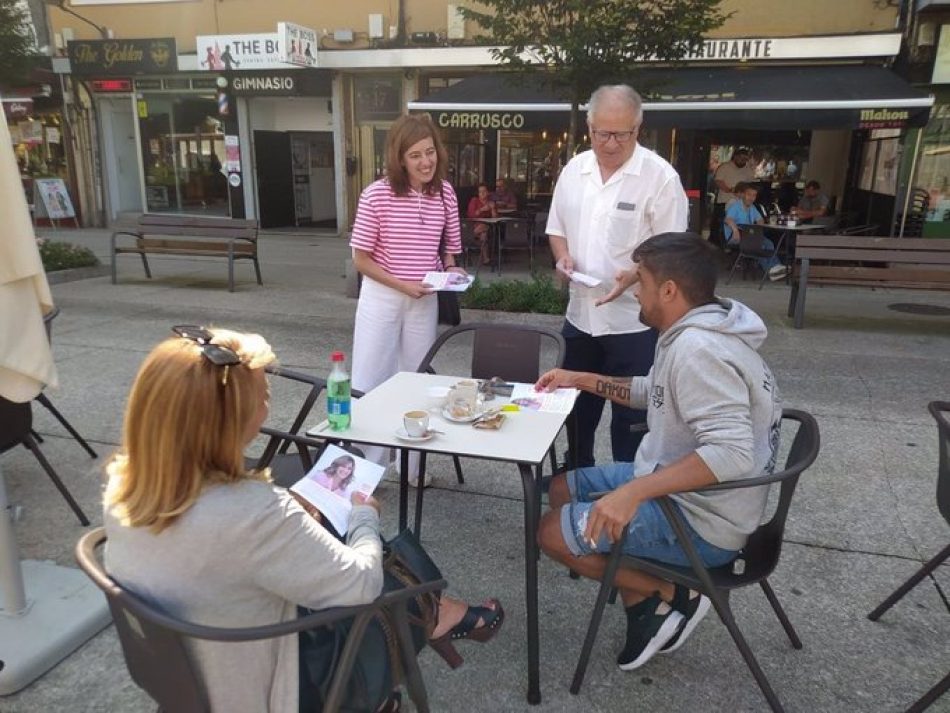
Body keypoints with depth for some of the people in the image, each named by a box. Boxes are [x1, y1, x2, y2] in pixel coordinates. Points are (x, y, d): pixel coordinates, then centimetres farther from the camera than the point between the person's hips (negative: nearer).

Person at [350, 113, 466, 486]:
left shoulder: (445, 193, -3)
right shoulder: (377, 194, -15)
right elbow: (361, 259, -9)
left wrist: (451, 271, -9)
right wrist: (402, 285, -18)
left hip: (425, 301, 4)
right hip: (381, 298, -3)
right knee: (369, 383, 3)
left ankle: (410, 466, 30)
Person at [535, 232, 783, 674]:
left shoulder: (699, 348, -27)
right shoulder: (692, 334, 6)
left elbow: (732, 452, -36)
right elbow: (653, 392, 22)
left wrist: (634, 491, -40)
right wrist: (580, 380, 15)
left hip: (702, 523, -10)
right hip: (677, 486, 10)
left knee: (553, 532, -12)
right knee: (562, 489, 13)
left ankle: (670, 596, 2)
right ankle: (643, 605, 12)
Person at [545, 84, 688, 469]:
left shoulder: (660, 176, -13)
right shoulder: (574, 169, 4)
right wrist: (563, 256, -6)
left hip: (634, 320, -6)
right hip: (580, 314, 6)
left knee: (630, 417, 5)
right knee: (577, 408, 21)